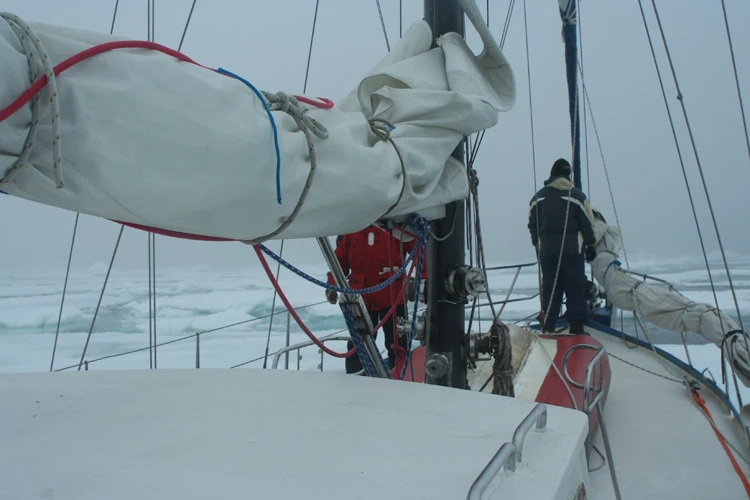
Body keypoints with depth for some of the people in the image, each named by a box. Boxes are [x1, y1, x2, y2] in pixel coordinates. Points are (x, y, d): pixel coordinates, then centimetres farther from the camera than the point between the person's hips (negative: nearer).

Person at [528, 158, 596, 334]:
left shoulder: (538, 197, 5)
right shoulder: (576, 195, -5)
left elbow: (532, 225, 10)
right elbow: (587, 224, -3)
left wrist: (538, 246, 21)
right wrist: (590, 245, 8)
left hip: (547, 252, 3)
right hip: (573, 252, -3)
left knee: (549, 289, 8)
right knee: (575, 289, 5)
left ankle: (548, 327, 11)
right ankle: (576, 326, 9)